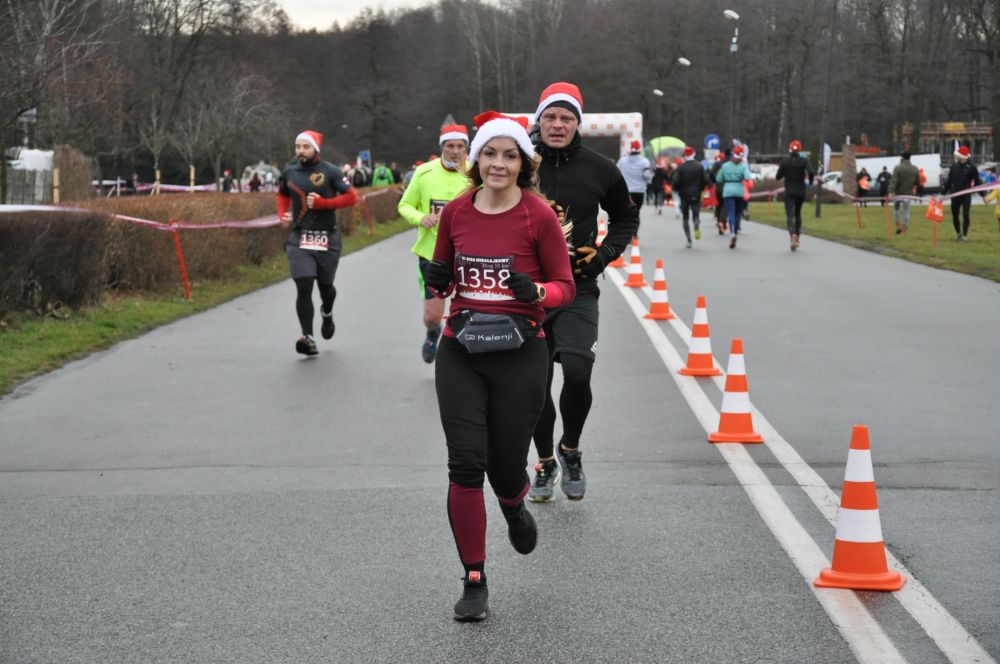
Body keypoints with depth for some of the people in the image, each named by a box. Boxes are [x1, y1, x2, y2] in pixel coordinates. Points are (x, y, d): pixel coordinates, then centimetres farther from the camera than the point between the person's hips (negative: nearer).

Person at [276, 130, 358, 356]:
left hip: (326, 237, -1)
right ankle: (308, 337, -14)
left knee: (325, 286, 14)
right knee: (303, 287, -13)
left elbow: (351, 197, -6)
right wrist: (282, 215, 8)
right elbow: (283, 195, 26)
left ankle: (327, 313, 49)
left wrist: (322, 203, -15)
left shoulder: (330, 172, -4)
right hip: (299, 237, 1)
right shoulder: (289, 172, 7)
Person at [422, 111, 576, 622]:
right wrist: (436, 281, -5)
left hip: (519, 354, -2)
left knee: (505, 466, 4)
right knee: (465, 463, -7)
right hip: (460, 353, 2)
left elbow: (565, 286, -1)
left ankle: (514, 509, 44)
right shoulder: (455, 212, 3)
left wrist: (535, 292, -21)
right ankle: (474, 582, 5)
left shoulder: (539, 215, -6)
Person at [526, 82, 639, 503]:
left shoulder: (599, 169, 0)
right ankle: (545, 462, 29)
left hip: (578, 291, -1)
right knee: (535, 384, 7)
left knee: (577, 372, -18)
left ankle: (570, 449, 8)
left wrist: (604, 254, 1)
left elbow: (626, 218, 16)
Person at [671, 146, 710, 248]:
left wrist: (677, 190, 9)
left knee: (685, 219, 9)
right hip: (696, 195, 1)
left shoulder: (680, 168, -6)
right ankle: (697, 226, -30)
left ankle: (689, 240, 2)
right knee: (695, 215, 6)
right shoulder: (700, 166, -1)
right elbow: (705, 181, -3)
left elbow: (676, 182, -11)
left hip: (684, 196, -1)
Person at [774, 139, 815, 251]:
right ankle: (797, 237, 22)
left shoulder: (784, 161, -4)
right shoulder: (804, 160, -4)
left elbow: (778, 177, -2)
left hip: (789, 192, -2)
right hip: (801, 192, 2)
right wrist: (810, 182, 2)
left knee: (789, 215, -8)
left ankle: (793, 234, -34)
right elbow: (811, 173, -17)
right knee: (798, 214, 20)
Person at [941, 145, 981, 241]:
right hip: (955, 195, 4)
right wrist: (943, 192, 9)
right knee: (954, 215, 9)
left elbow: (977, 181, -1)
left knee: (965, 215, -5)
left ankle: (964, 235, 2)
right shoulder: (954, 166, 5)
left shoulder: (971, 167, -6)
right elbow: (949, 180, 11)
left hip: (966, 195, -4)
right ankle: (958, 233, 29)